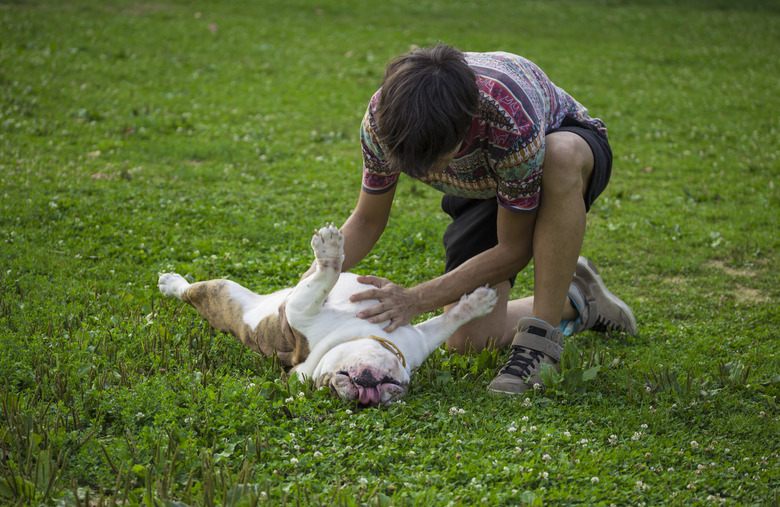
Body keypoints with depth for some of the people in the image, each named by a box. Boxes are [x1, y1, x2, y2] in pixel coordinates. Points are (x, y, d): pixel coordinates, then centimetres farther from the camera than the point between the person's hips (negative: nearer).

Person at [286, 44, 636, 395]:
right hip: (485, 186, 4)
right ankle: (573, 301, 16)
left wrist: (415, 300, -35)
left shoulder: (513, 123, -43)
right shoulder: (383, 117, -30)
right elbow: (367, 220, -12)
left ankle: (540, 339, -31)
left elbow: (513, 249, -29)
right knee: (468, 339, -13)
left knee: (562, 155, -43)